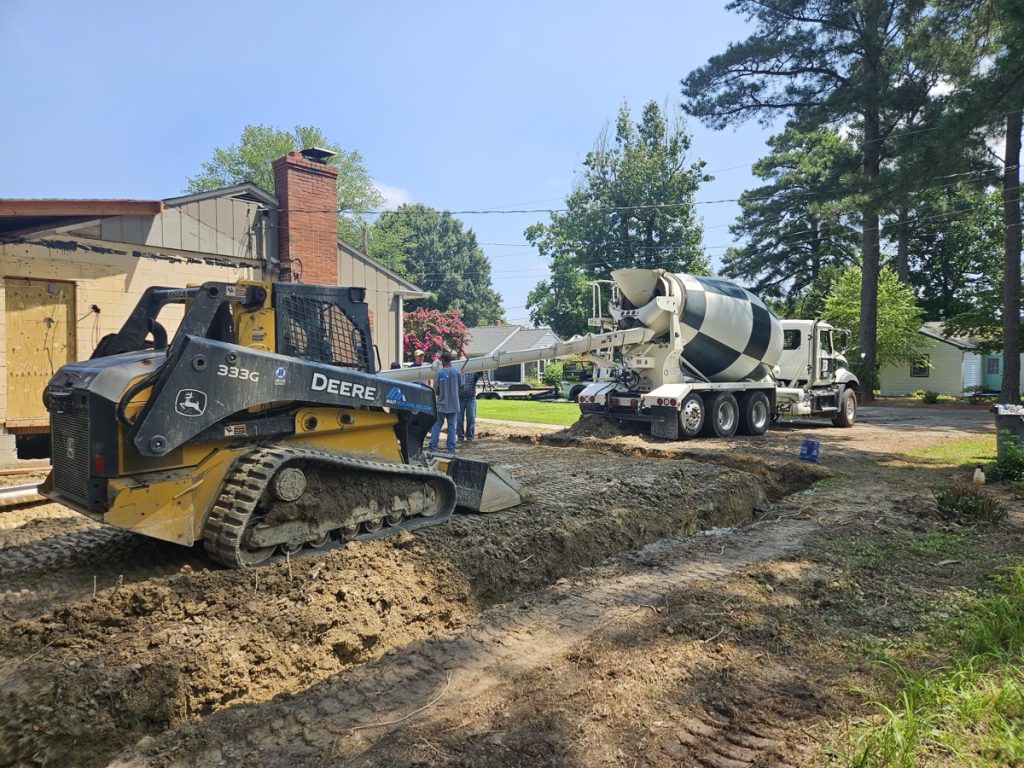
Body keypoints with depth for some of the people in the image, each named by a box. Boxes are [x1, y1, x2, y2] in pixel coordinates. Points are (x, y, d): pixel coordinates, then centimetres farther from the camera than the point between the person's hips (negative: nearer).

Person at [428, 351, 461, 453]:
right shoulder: (457, 372, -7)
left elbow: (435, 389, -5)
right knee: (451, 425, 8)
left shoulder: (439, 373, -12)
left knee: (437, 424, 8)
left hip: (442, 404, -1)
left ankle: (432, 446, 6)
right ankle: (451, 447, 8)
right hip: (453, 404, 1)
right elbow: (460, 385, 7)